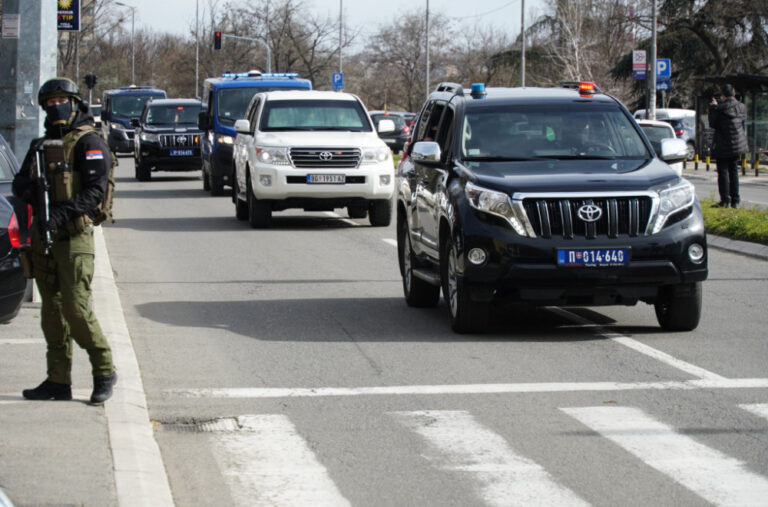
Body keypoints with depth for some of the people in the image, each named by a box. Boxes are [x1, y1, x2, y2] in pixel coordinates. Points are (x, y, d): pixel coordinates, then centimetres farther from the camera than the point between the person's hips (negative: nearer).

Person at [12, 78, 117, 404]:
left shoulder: (88, 143, -5)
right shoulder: (41, 144, 19)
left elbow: (95, 191, -14)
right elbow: (19, 183, 13)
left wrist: (62, 214, -25)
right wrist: (32, 191, -11)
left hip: (73, 236, -7)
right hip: (43, 235, 7)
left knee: (76, 308, -13)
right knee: (52, 310, 8)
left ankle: (104, 371, 2)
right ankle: (58, 382, 12)